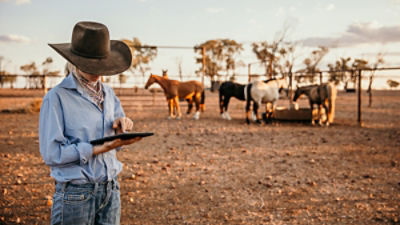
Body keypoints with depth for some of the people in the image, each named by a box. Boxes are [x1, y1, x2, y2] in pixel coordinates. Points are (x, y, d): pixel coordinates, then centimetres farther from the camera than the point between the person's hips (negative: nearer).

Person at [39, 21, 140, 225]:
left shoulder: (108, 93, 8)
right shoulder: (57, 97, -11)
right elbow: (51, 153, -17)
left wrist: (121, 126, -5)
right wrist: (98, 149, -23)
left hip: (110, 190, 6)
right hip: (76, 194, -5)